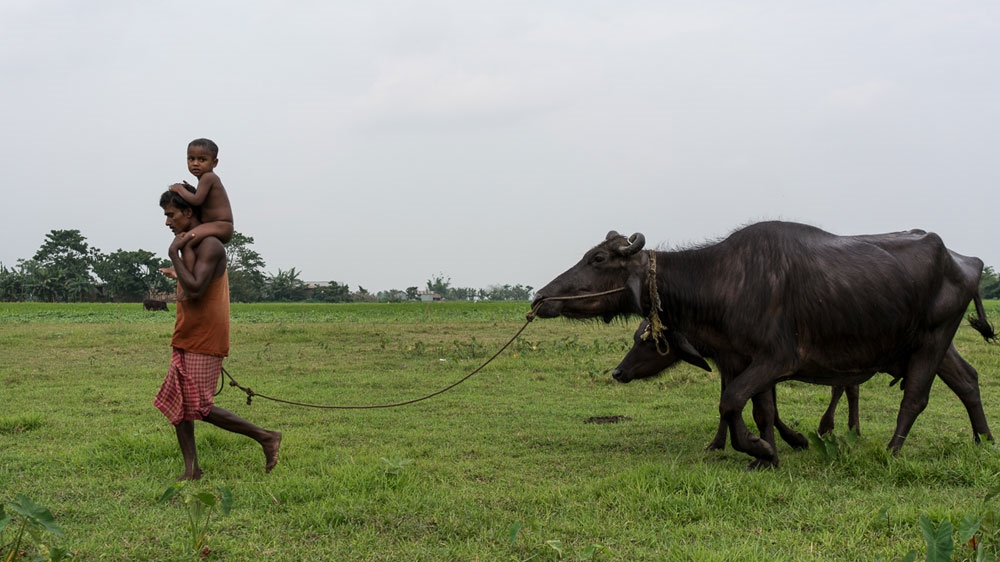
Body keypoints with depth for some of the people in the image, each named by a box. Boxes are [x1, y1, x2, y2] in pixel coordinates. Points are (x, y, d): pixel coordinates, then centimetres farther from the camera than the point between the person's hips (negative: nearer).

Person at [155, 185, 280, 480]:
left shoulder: (210, 246, -16)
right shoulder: (192, 246, 15)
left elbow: (195, 290, -27)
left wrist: (174, 253, -20)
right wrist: (177, 274, 32)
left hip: (204, 342, -10)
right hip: (186, 340, 10)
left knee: (201, 408, -7)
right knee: (176, 403, 7)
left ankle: (265, 437, 3)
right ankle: (191, 469, 10)